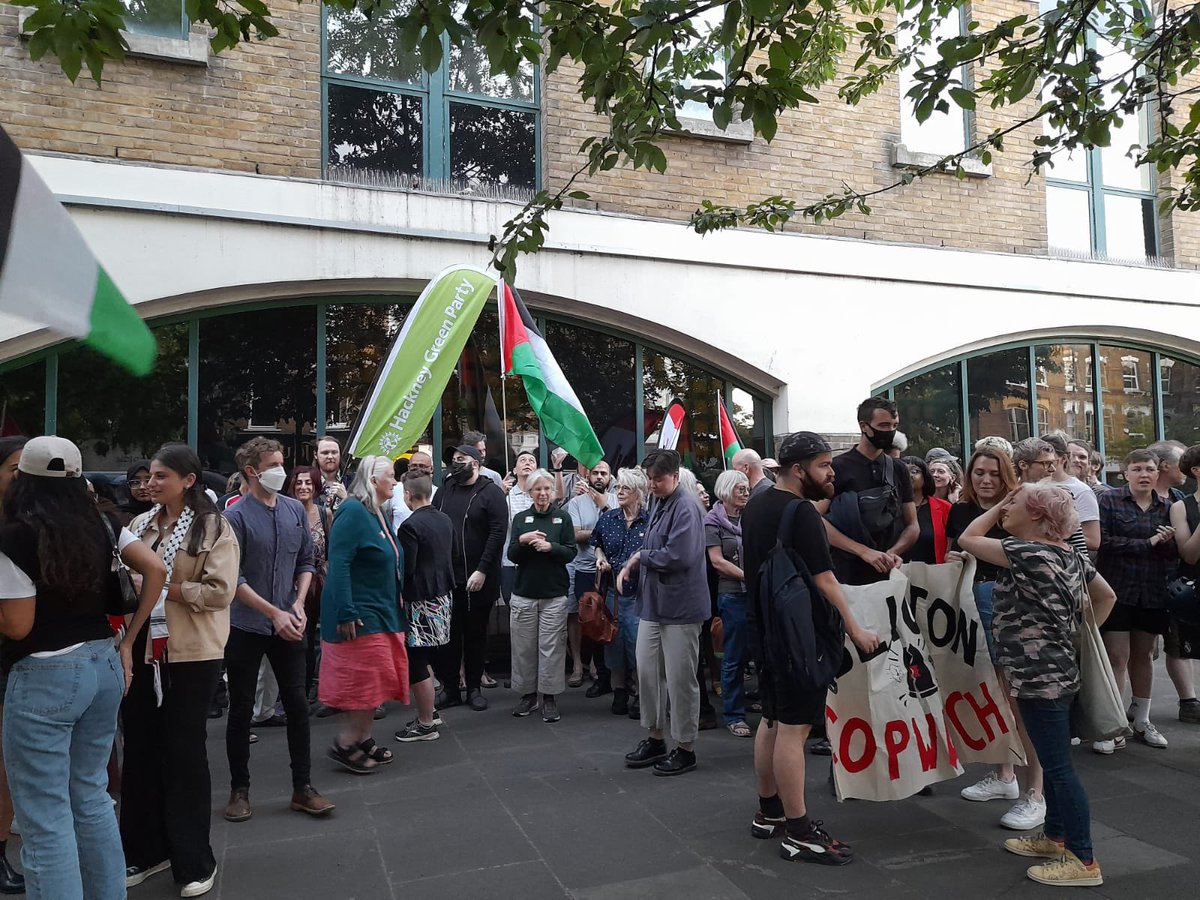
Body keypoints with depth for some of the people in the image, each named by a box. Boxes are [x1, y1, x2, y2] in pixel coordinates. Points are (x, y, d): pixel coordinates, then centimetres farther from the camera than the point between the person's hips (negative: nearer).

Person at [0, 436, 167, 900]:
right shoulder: (101, 524, 3)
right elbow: (156, 570, -1)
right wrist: (127, 643, 5)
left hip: (44, 678, -7)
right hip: (104, 666, 7)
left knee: (45, 816, 4)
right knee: (91, 795, 19)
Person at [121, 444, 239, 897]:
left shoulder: (213, 527, -7)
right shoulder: (141, 524, 8)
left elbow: (220, 590, -15)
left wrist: (165, 589, -14)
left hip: (190, 655, -5)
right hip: (143, 649, 5)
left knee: (185, 752, 4)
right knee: (141, 748, 13)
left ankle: (194, 861, 20)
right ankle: (145, 850, 30)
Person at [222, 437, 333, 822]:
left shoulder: (295, 510, 3)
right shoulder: (236, 516, -11)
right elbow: (233, 578, -13)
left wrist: (298, 605, -3)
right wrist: (274, 613, -15)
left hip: (289, 626, 4)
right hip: (246, 627, -4)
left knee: (298, 704, 6)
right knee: (241, 709, 9)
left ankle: (303, 788, 18)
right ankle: (239, 790, 24)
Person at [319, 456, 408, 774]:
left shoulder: (379, 515, 12)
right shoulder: (353, 512, -17)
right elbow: (338, 564, -24)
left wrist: (395, 605, 20)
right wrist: (345, 614, -27)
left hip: (382, 613, 10)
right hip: (359, 615, -10)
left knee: (376, 681, 14)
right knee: (368, 680, -5)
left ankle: (363, 741, 25)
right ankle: (344, 744, 9)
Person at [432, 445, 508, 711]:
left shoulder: (491, 492, -4)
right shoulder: (444, 491, 11)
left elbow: (498, 533, -12)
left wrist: (482, 570, -18)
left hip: (478, 579, -4)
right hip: (445, 577, 4)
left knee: (476, 634, 8)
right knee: (446, 634, 6)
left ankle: (474, 688, 20)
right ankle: (449, 688, 17)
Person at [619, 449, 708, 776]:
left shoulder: (685, 507, -16)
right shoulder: (659, 505, 12)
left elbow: (677, 556, -26)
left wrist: (640, 556, -11)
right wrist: (630, 565, 2)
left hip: (680, 607, -9)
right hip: (653, 603, 9)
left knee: (680, 679, 2)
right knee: (647, 672, 14)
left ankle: (685, 749, 17)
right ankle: (655, 738, 29)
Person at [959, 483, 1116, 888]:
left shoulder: (1027, 552, -20)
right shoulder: (1071, 555, 8)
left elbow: (967, 539, -12)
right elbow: (1106, 596, 20)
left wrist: (996, 507, -1)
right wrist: (1080, 634, 20)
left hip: (1039, 676, -10)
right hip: (1058, 670, 10)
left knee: (1058, 766, -2)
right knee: (1052, 760, 20)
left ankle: (1083, 860, 7)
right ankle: (1055, 836, 33)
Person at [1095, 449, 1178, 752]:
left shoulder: (1166, 507, 9)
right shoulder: (1109, 500, -5)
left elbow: (1175, 553, 11)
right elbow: (1103, 541, -17)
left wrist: (1168, 543, -11)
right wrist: (1148, 543, -14)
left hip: (1153, 593, 5)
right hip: (1117, 590, -4)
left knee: (1144, 655, 14)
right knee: (1117, 657, -5)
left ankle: (1142, 721, 27)